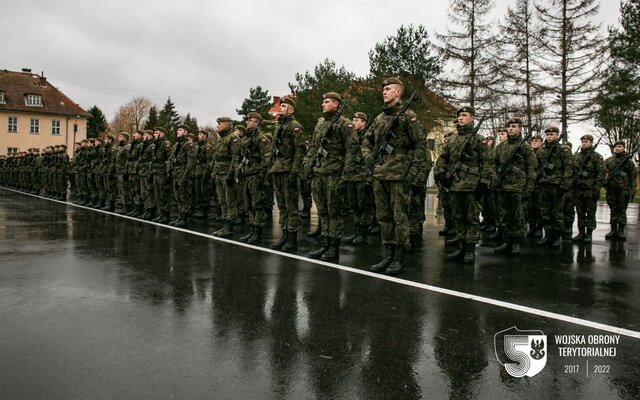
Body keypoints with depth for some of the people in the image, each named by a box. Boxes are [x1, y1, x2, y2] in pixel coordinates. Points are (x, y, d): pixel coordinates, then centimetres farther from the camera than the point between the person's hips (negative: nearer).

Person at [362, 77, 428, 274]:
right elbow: (367, 140, 25)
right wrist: (367, 155, 4)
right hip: (379, 174, 7)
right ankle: (388, 255, 19)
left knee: (399, 216, -1)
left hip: (399, 175, -7)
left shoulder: (408, 116, -3)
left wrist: (412, 172, -11)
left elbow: (420, 144, -6)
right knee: (383, 216, 10)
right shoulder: (379, 118, 16)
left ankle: (399, 258, 7)